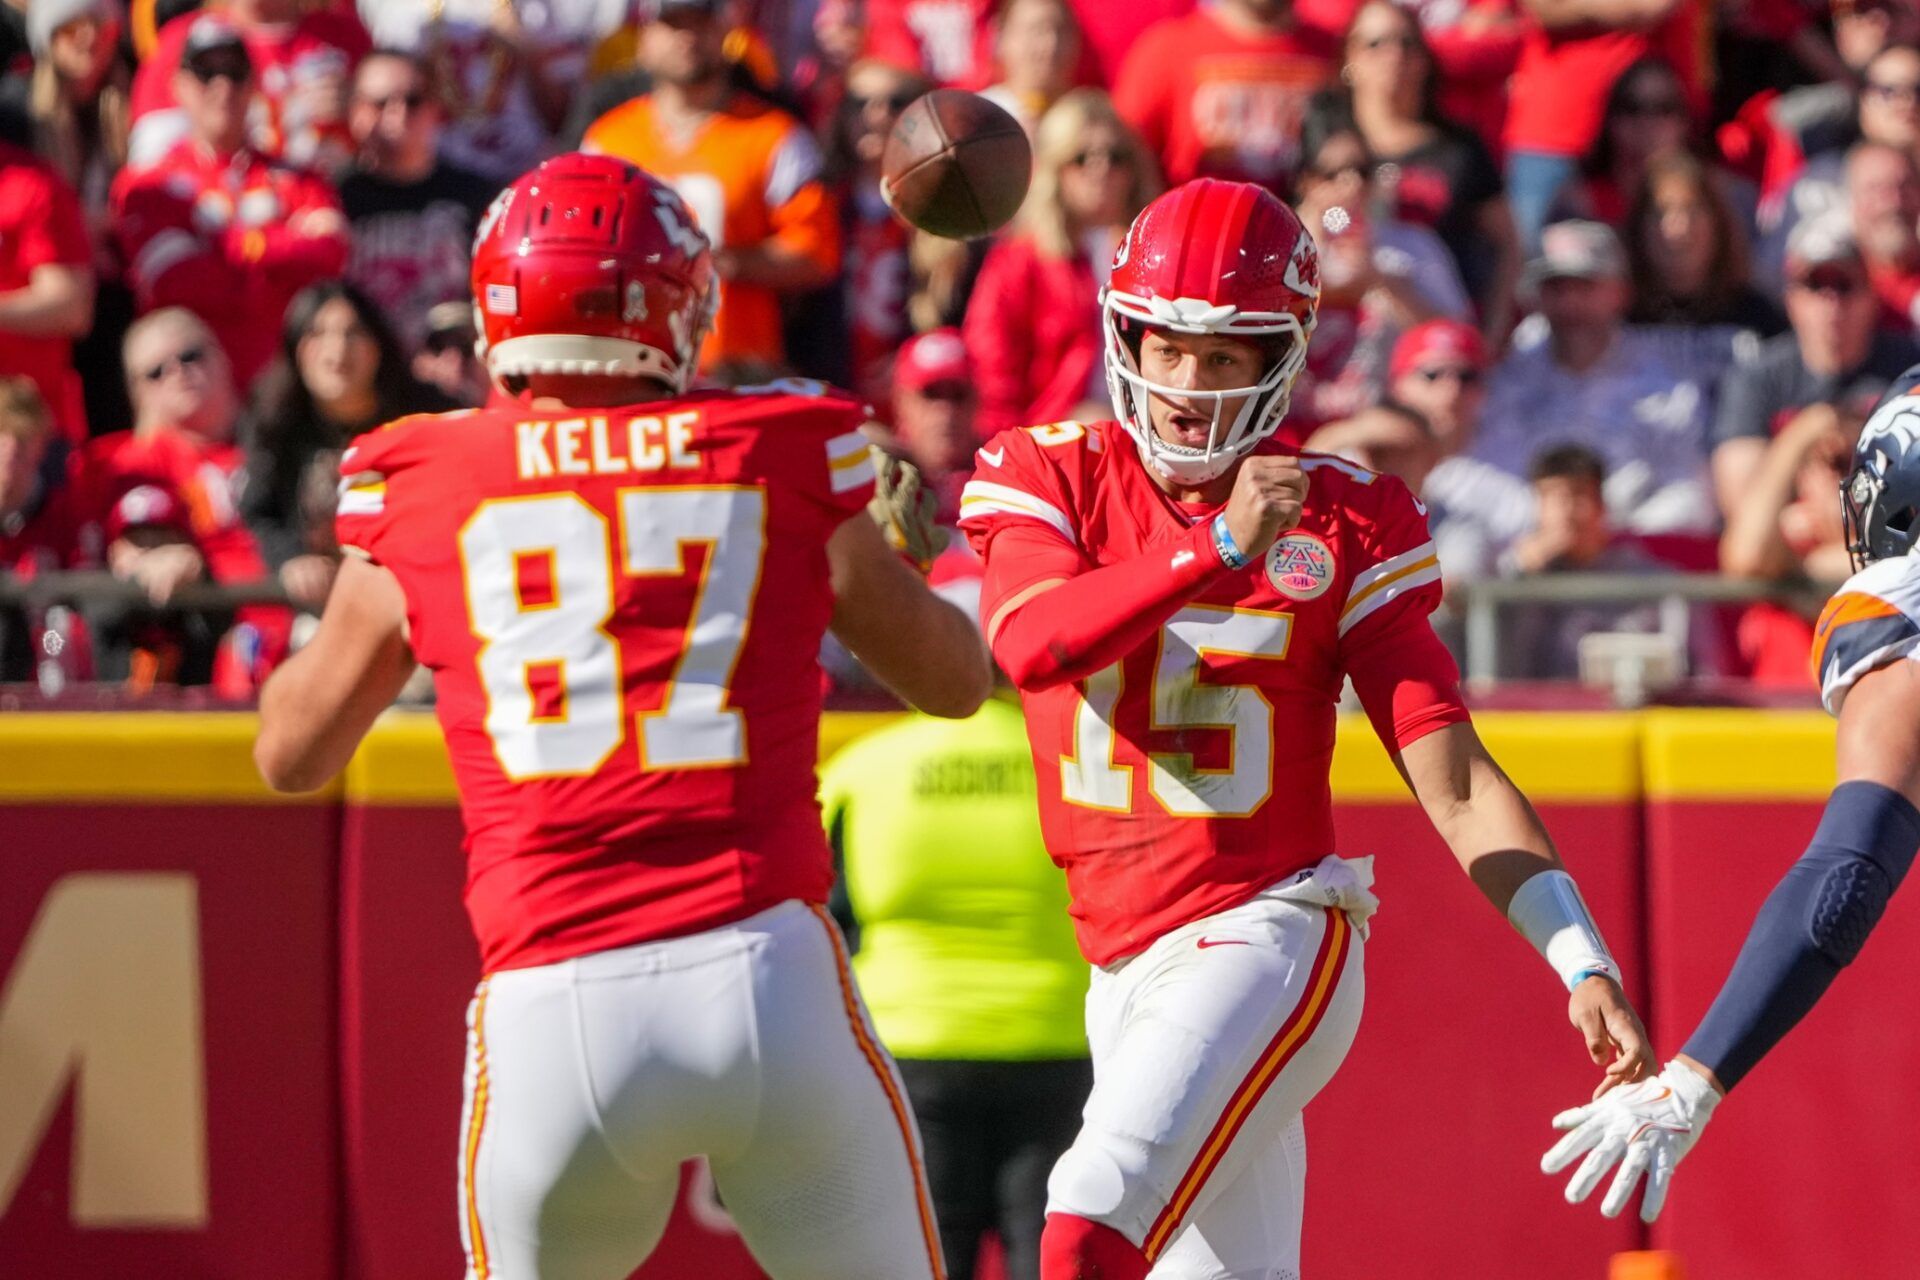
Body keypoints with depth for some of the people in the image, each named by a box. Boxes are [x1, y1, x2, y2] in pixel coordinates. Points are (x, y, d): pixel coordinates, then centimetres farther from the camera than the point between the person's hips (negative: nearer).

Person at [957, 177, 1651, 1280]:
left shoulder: (1343, 521, -2)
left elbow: (1459, 785, -3)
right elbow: (1030, 646, -18)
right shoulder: (1052, 476, 4)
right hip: (1126, 969, 4)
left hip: (1268, 935, -4)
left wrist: (1584, 961, -13)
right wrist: (1217, 544, -26)